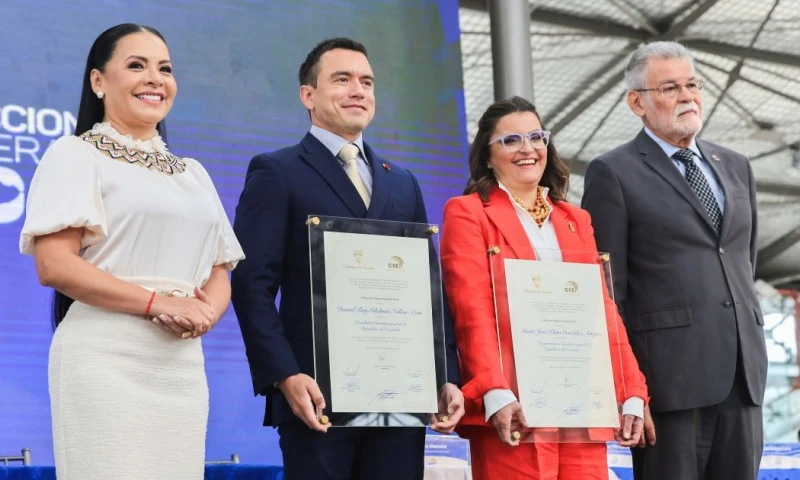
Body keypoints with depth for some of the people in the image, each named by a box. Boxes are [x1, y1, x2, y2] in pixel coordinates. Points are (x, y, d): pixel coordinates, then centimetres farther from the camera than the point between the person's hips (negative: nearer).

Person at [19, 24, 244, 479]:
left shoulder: (193, 173, 21)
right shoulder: (76, 155, 1)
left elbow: (219, 274, 19)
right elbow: (53, 265, -11)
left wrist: (206, 313, -5)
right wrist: (159, 302, -16)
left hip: (182, 365, 6)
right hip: (107, 359, -6)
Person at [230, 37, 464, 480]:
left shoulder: (403, 183, 20)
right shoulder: (275, 173, 3)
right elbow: (253, 285, -6)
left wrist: (447, 377, 5)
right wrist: (285, 376, -17)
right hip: (319, 394, -5)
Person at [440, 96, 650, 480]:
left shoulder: (576, 220, 22)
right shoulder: (467, 213, 5)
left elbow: (603, 310, 17)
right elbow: (472, 312, -6)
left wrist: (631, 393, 7)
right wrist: (495, 394, -19)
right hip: (514, 412, -4)